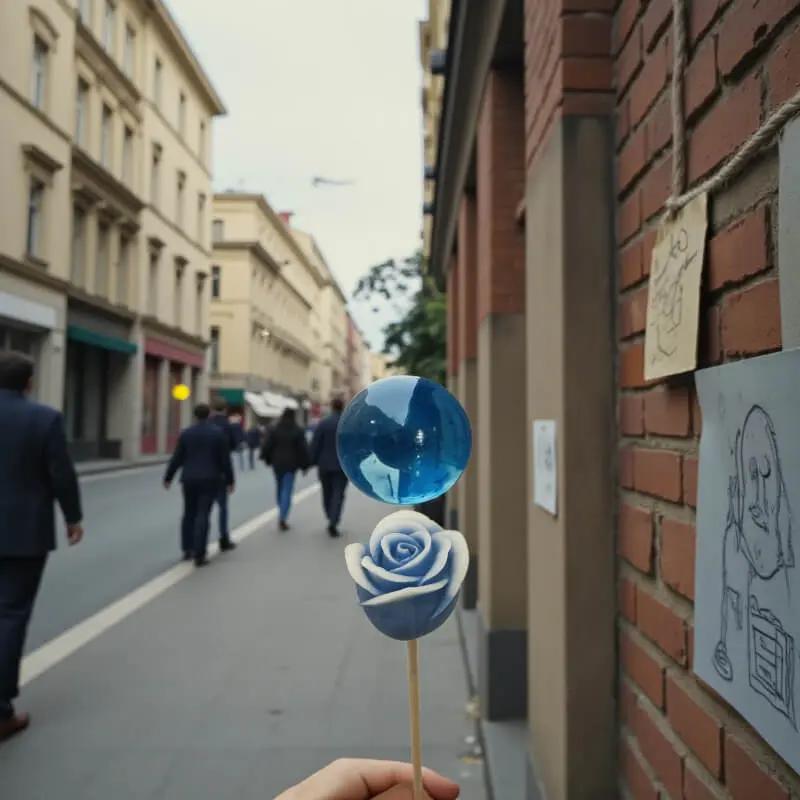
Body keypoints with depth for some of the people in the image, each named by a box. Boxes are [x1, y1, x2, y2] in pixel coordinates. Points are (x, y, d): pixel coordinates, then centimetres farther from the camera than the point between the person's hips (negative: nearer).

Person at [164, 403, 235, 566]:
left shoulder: (186, 433, 0)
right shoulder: (218, 432, -5)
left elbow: (177, 458, 1)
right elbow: (225, 459, -4)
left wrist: (168, 477, 11)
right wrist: (229, 480, 3)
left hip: (189, 479, 2)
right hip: (210, 480, -2)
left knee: (189, 514, 17)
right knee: (203, 516, -4)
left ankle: (187, 549, 22)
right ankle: (199, 555, -6)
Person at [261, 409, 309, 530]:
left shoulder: (274, 430, -1)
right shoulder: (298, 431, -5)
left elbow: (267, 446, -2)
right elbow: (303, 449, -6)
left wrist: (267, 459, 13)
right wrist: (304, 465, 1)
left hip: (277, 463, 3)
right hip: (291, 464, -3)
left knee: (280, 489, 18)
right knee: (287, 490, -3)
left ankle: (283, 515, 27)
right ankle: (283, 518, -14)